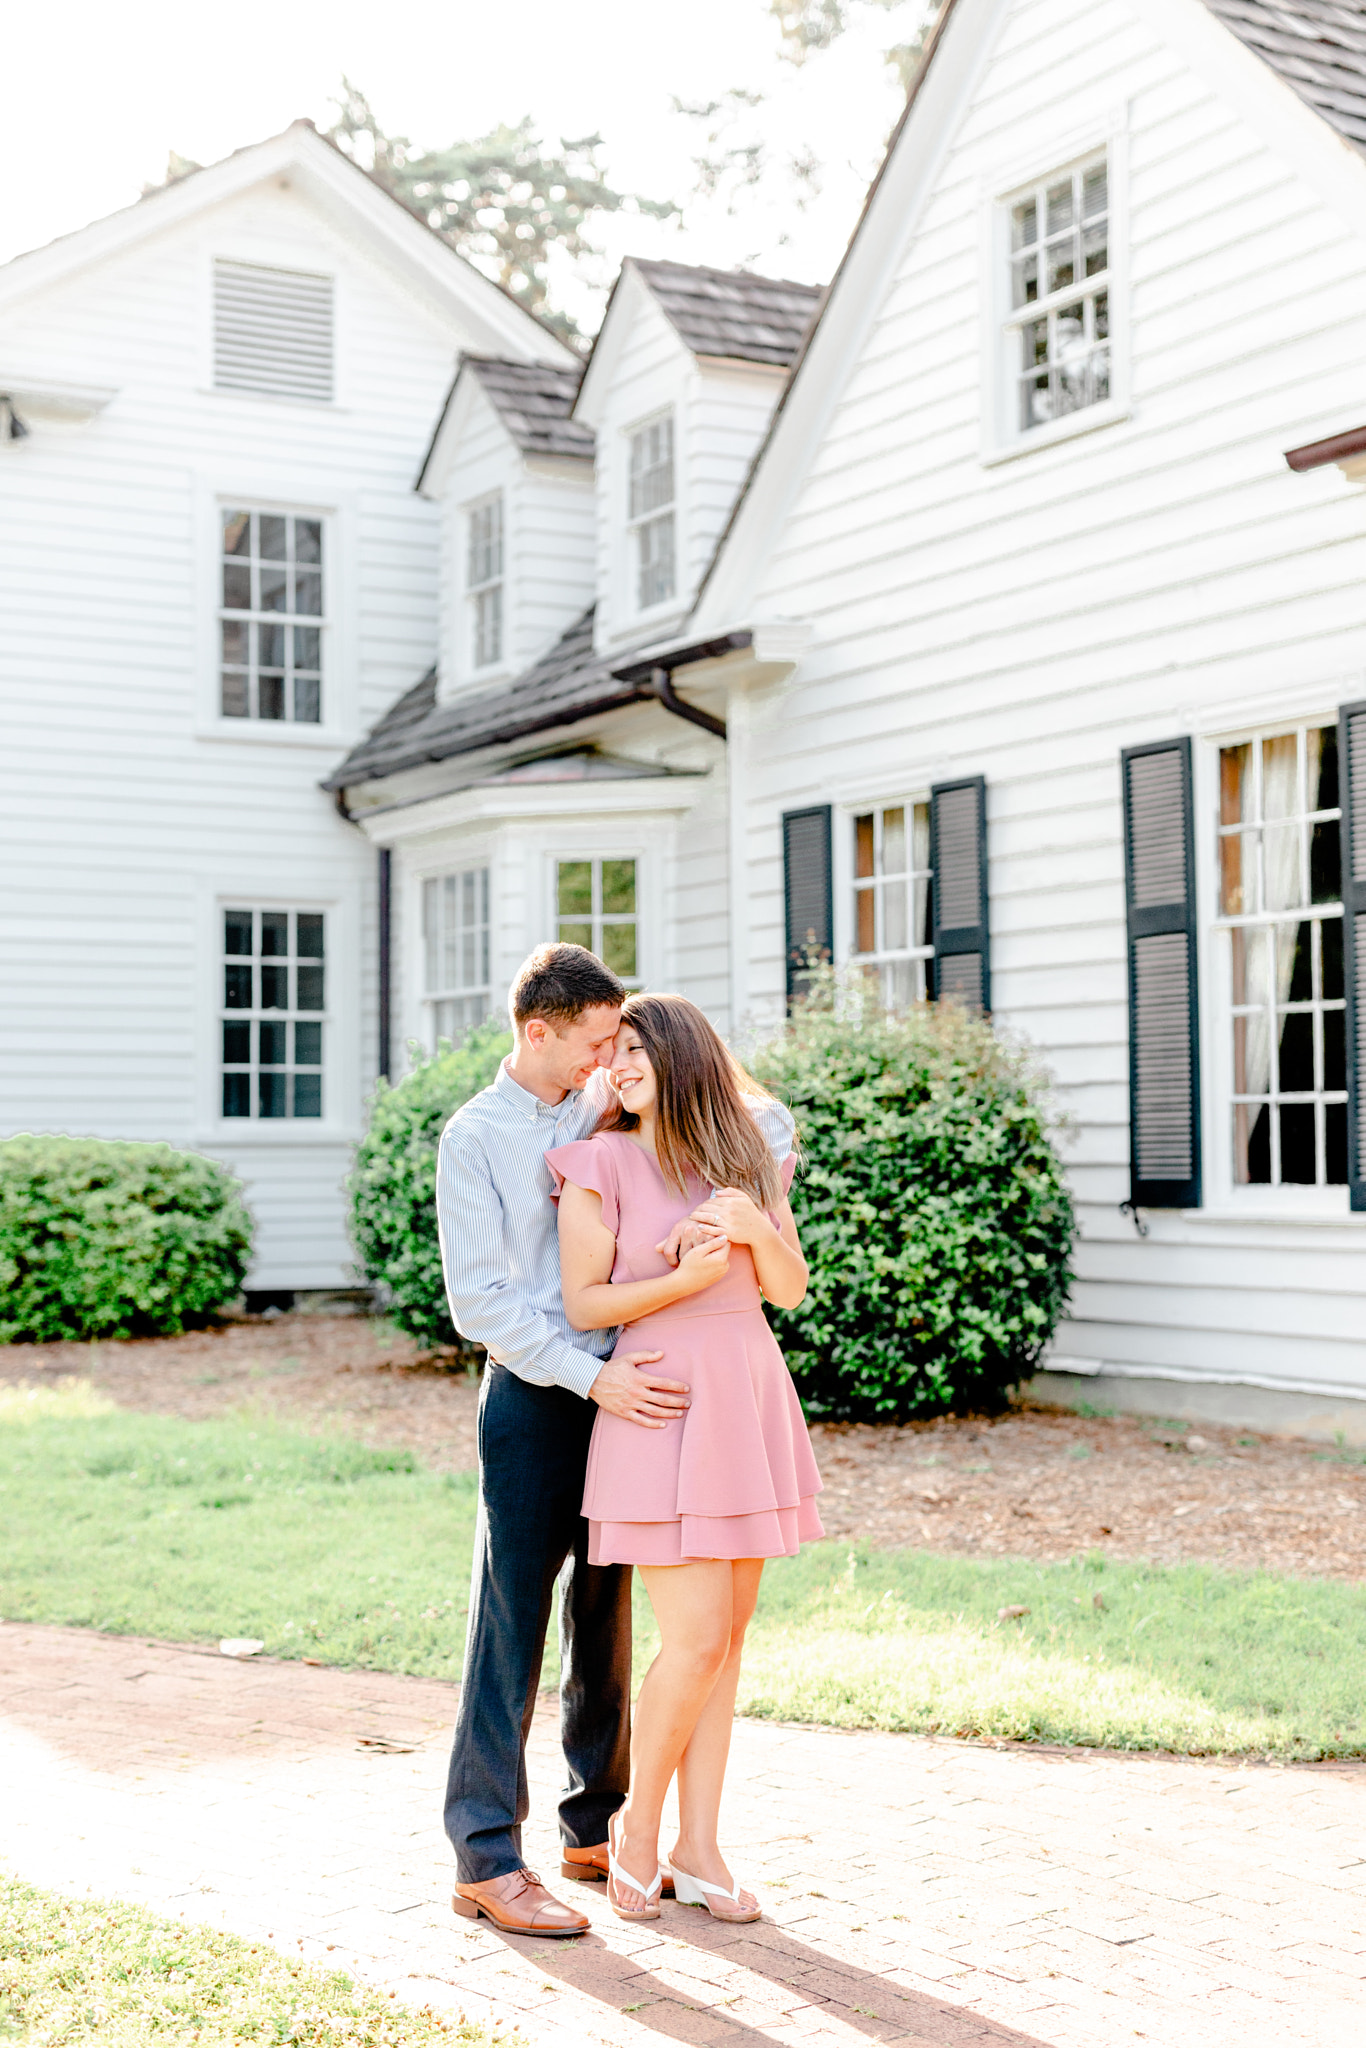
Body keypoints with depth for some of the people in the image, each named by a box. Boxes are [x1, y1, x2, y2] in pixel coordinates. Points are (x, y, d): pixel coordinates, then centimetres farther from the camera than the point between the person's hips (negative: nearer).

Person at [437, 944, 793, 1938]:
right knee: (512, 1630, -3)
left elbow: (763, 1117, 13)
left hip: (625, 1391, 5)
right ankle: (487, 1860, 4)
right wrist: (592, 1376, -21)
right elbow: (479, 1298, -12)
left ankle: (596, 1829, 25)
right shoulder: (475, 1137, -5)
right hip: (535, 1399, -5)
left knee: (609, 1624, 13)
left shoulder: (617, 1109, 7)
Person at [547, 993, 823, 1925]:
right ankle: (638, 1825, 13)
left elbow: (791, 1289, 8)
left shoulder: (748, 1158, 11)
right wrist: (684, 1278, -19)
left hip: (751, 1400, 5)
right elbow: (583, 1304, -6)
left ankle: (698, 1846, 17)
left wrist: (757, 1230, -11)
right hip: (663, 1404, -5)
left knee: (730, 1633, 8)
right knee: (697, 1638, -8)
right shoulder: (602, 1164, -3)